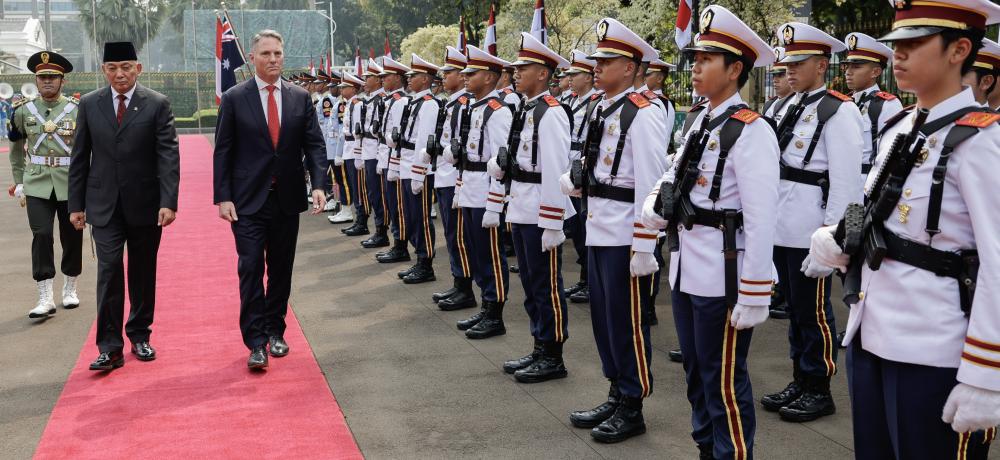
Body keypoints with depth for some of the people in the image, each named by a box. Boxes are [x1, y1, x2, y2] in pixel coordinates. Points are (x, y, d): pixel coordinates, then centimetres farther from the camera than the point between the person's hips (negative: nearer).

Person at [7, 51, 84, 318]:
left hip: (71, 183, 0)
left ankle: (70, 289, 28)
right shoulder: (24, 111, 4)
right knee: (41, 235, -10)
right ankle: (45, 298, -8)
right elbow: (16, 147, 17)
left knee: (72, 237, 8)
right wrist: (19, 181, 14)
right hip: (37, 185, 1)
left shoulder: (78, 110, -2)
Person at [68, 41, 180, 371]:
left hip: (145, 205, -1)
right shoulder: (89, 104, 5)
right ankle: (110, 347, -3)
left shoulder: (157, 104, -3)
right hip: (104, 205, 1)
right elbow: (79, 158, 8)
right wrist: (76, 204, 4)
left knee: (143, 272, 10)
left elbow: (168, 155, -8)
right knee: (109, 270, -6)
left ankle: (139, 335, 25)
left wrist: (169, 202, -17)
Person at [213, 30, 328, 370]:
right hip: (248, 200, -3)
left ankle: (274, 332, 24)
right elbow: (223, 151, -1)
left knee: (281, 269, 10)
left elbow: (314, 144, 3)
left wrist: (318, 184, -11)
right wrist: (223, 197, -8)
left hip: (287, 199, 3)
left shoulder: (300, 99, 5)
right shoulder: (234, 99, -1)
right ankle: (256, 342, -2)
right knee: (251, 269, -6)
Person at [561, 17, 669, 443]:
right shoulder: (602, 110, 12)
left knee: (627, 322, 2)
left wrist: (644, 248, -21)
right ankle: (616, 396, 30)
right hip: (597, 231, 9)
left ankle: (632, 409, 15)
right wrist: (576, 183, 1)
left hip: (625, 237, -9)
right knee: (603, 318, 16)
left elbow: (650, 186, -19)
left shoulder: (643, 114, -14)